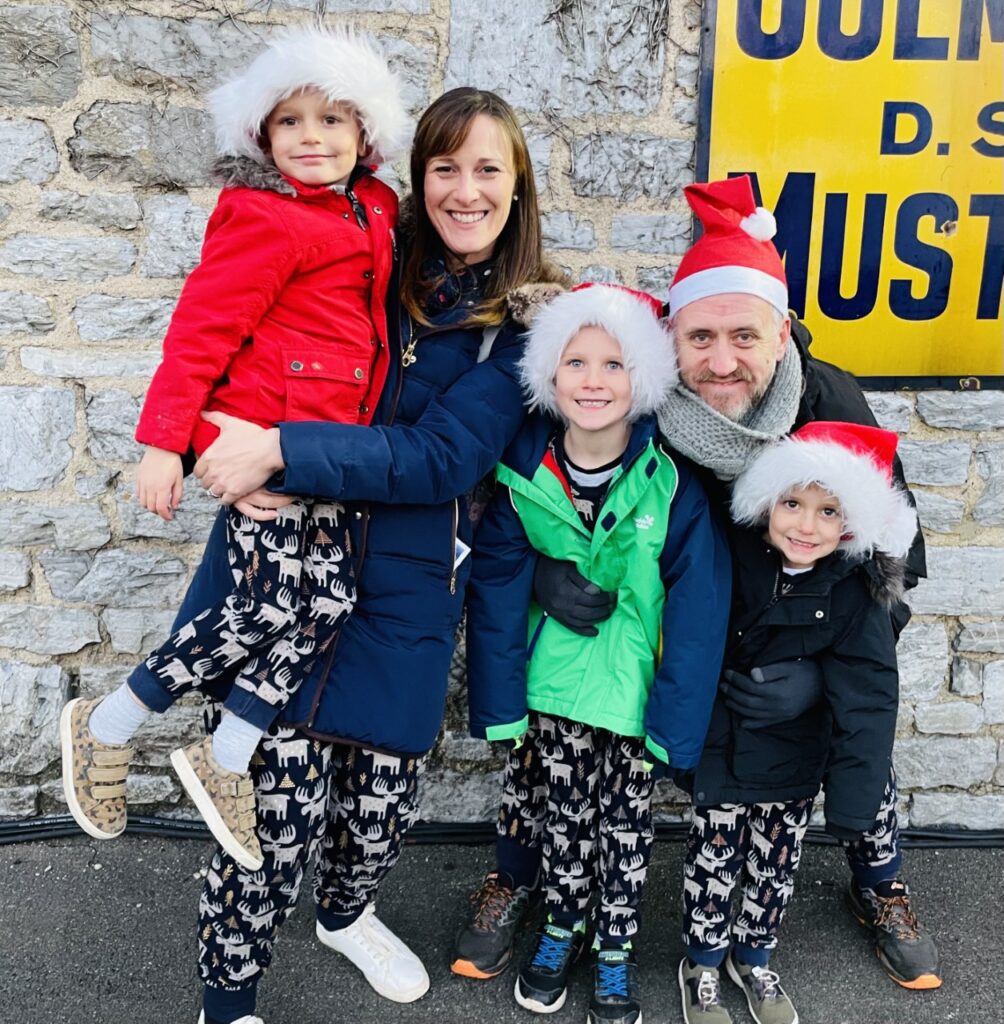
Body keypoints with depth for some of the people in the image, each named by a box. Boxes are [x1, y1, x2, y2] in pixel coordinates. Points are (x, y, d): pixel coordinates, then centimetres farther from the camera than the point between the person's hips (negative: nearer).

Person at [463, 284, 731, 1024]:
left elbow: (697, 605, -16)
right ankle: (562, 928, 41)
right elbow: (497, 589, -7)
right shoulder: (525, 472, -14)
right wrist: (500, 703, -7)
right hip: (557, 680, 2)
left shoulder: (671, 479, -20)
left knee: (626, 820, 14)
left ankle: (616, 949, 37)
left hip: (637, 683, -1)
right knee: (567, 811, 17)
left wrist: (676, 720, -15)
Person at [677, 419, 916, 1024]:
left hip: (797, 764, 1)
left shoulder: (856, 592, -16)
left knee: (775, 867, 19)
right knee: (714, 862, 12)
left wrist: (853, 800, -22)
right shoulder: (733, 563, -14)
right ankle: (702, 967, 37)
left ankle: (754, 959, 45)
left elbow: (868, 699, -18)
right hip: (722, 753, 0)